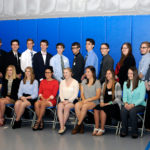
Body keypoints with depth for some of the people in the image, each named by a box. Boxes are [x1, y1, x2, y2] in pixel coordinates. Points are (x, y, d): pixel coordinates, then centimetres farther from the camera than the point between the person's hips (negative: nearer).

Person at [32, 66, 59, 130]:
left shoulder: (55, 82, 5)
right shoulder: (42, 81, 20)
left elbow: (54, 94, -4)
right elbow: (40, 92, 12)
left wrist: (47, 99, -15)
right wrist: (42, 98, -7)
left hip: (51, 100, -4)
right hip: (42, 99, 4)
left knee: (43, 104, -36)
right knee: (36, 104, -31)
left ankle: (38, 122, -27)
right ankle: (41, 122, -25)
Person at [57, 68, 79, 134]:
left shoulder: (75, 82, 1)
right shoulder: (62, 82, 16)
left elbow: (75, 94, -5)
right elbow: (60, 93, 10)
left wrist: (68, 101, -17)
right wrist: (63, 100, -9)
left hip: (72, 100, -3)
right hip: (63, 100, 3)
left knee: (67, 107, -35)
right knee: (59, 106, -31)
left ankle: (62, 125, -25)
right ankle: (62, 127, -34)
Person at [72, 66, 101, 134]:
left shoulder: (97, 82, -1)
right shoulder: (84, 81, 15)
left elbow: (97, 96, -5)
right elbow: (82, 93, 11)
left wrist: (87, 100, -14)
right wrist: (83, 100, -9)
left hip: (94, 102, -4)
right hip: (85, 101, 4)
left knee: (84, 106, -37)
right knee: (77, 105, -30)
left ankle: (78, 125, -23)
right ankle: (81, 125, -22)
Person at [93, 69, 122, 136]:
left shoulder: (117, 85, -2)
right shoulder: (104, 84, 17)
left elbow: (118, 98, -8)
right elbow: (102, 95, 18)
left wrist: (108, 103, -14)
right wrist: (101, 102, -3)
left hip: (114, 105, -5)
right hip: (105, 104, 5)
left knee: (103, 109, -33)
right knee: (96, 108, -26)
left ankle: (102, 129, -22)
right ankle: (96, 128, -25)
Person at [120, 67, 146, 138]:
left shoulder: (141, 83, -1)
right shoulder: (125, 83, 14)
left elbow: (142, 98, -8)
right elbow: (124, 96, 9)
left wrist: (133, 104, -21)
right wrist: (126, 103, -13)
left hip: (139, 105, -3)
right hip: (128, 105, 3)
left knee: (132, 111, -35)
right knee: (123, 110, -30)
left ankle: (134, 132, -20)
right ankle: (124, 131, -17)